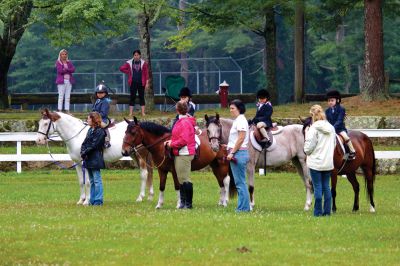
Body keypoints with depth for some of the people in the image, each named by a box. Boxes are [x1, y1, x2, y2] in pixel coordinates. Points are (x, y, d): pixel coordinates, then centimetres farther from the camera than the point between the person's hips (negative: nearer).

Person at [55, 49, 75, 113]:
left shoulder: (69, 62, 16)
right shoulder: (58, 62, 2)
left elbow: (73, 69, 2)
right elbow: (60, 70, -13)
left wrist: (65, 69, -12)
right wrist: (68, 70, -6)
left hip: (69, 81, 5)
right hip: (61, 81, -5)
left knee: (67, 97, 4)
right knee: (61, 97, -6)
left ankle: (67, 111, 6)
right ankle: (59, 110, -7)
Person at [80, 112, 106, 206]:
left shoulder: (100, 132, -12)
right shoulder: (90, 130, 14)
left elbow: (93, 145, -17)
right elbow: (84, 143, 12)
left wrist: (85, 153, -15)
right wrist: (82, 152, -5)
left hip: (95, 160, -9)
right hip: (88, 159, 9)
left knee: (97, 180, -6)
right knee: (92, 181, 13)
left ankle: (98, 200, -4)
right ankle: (92, 200, 18)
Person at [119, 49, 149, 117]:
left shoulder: (143, 63, 1)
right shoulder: (129, 63, 2)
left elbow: (146, 73, 0)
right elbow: (121, 68, 6)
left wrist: (147, 83, -4)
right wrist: (128, 72, 0)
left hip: (141, 83, 0)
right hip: (133, 83, 0)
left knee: (141, 97, 3)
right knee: (132, 97, 1)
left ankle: (143, 112, 5)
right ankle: (131, 113, 2)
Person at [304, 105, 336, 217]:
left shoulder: (314, 129, -15)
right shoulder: (331, 128, 4)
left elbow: (308, 148, -15)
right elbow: (334, 145, 15)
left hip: (316, 162, -6)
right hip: (329, 162, 6)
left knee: (318, 187, 0)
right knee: (326, 186, 12)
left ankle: (318, 211, 2)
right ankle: (327, 210, 13)